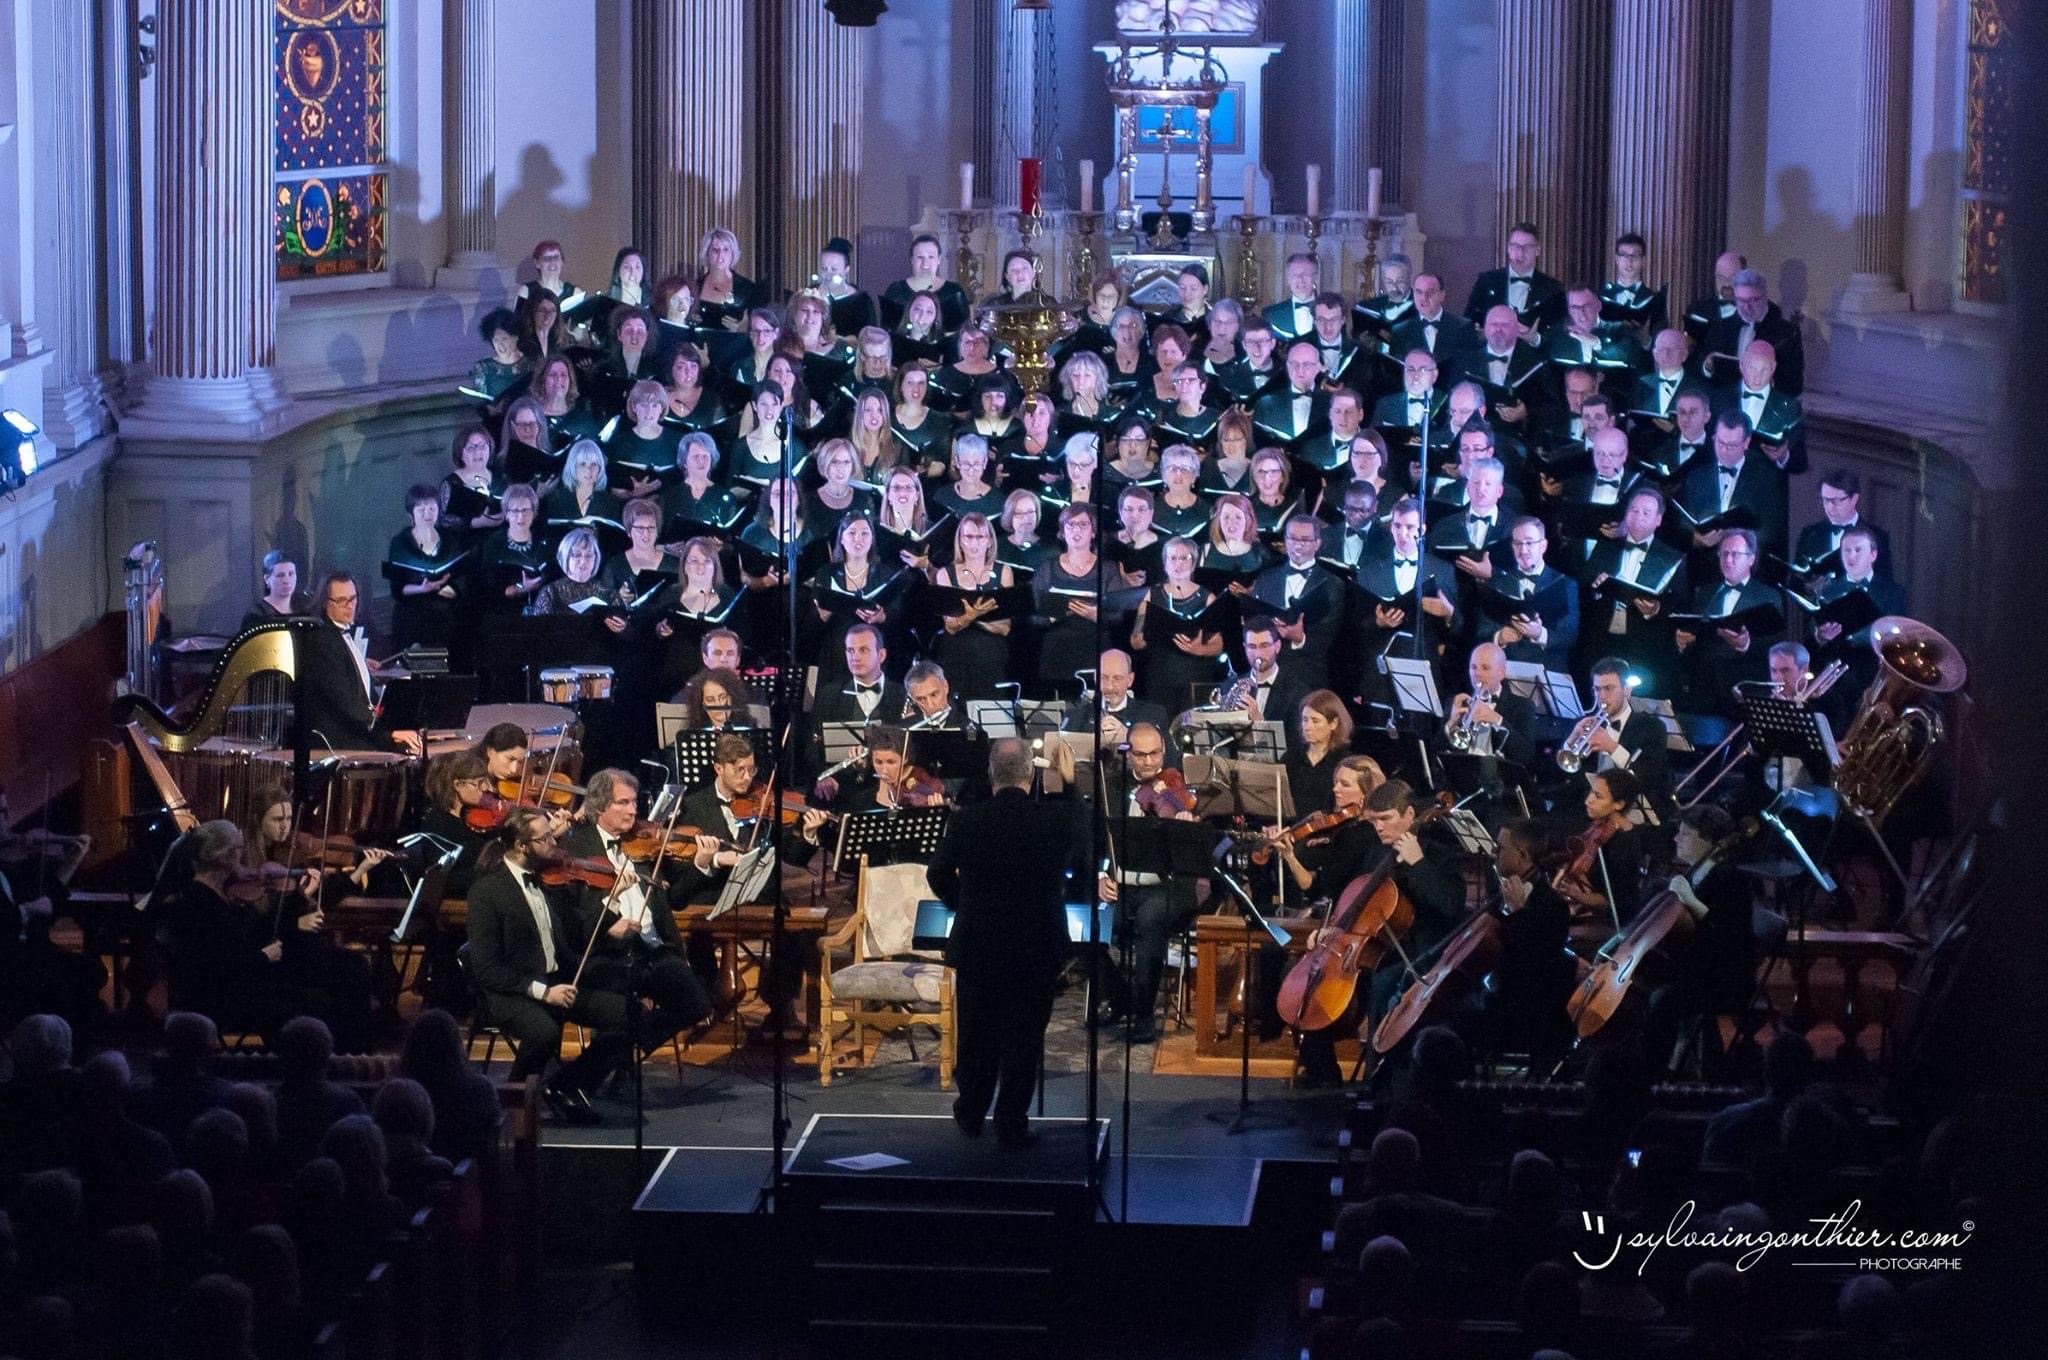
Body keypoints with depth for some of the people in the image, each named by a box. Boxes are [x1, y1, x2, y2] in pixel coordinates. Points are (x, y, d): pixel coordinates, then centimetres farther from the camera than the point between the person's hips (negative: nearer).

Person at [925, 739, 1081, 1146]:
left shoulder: (967, 821, -11)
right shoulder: (1058, 817, -14)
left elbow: (937, 875, 3)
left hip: (976, 947, 1)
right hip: (1038, 951, -1)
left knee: (976, 1035, 17)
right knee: (1023, 1038, 8)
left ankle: (971, 1114, 30)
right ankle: (1012, 1124, 12)